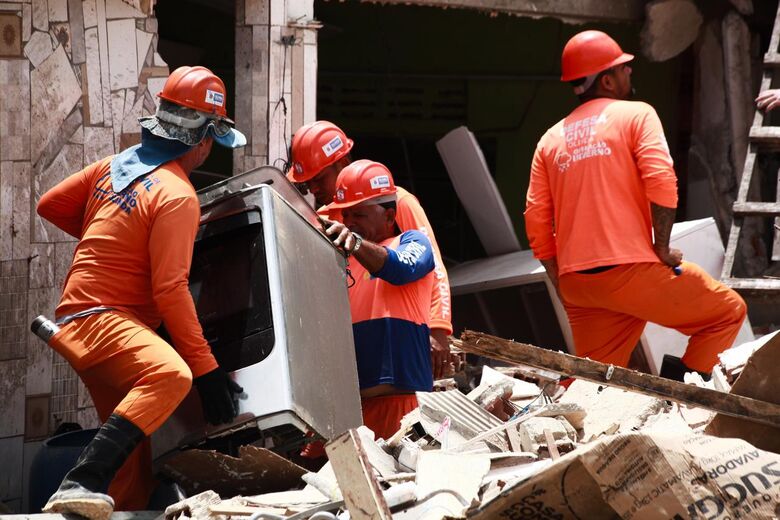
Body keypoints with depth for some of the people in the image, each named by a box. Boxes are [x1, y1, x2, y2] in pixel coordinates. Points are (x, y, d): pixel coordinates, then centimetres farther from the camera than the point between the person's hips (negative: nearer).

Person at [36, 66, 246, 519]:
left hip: (82, 318, 10)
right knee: (172, 375, -38)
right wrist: (207, 368, -17)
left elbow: (50, 205, 19)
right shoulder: (177, 195, -13)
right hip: (101, 317, -10)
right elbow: (170, 290, -19)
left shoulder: (116, 165, 10)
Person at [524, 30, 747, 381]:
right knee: (729, 312, 10)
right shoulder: (636, 115, 2)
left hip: (575, 283, 5)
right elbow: (661, 182, -14)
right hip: (631, 271, -5)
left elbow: (536, 223, 11)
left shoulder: (550, 140, 16)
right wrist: (662, 249, -4)